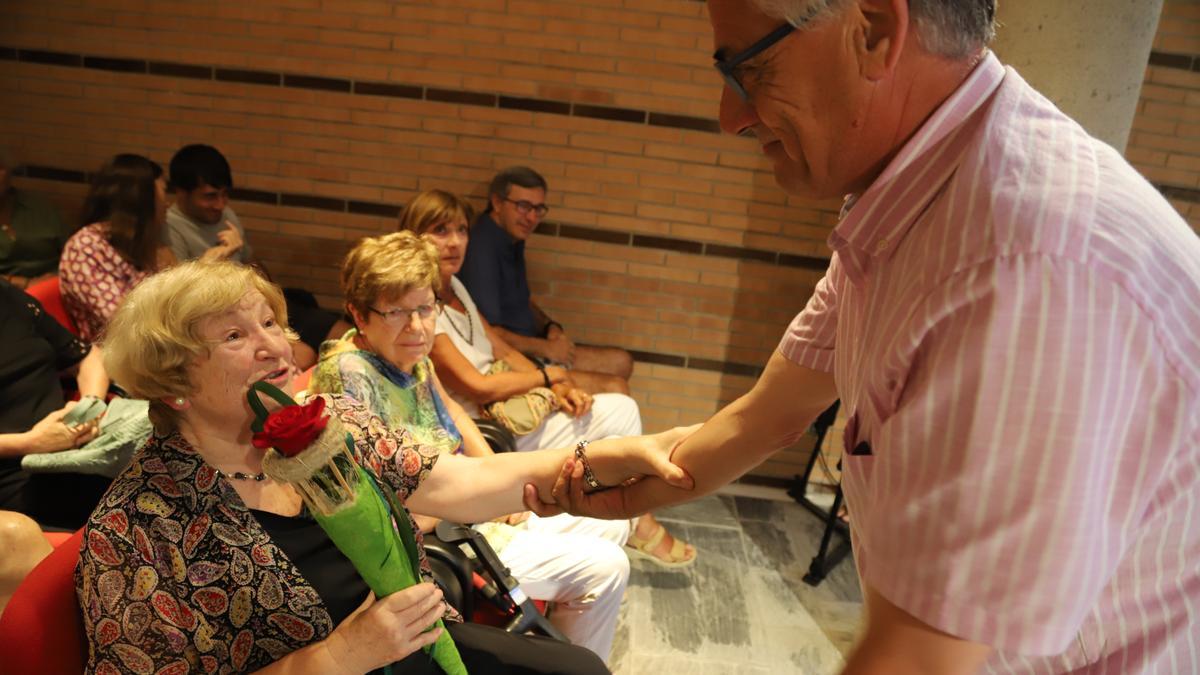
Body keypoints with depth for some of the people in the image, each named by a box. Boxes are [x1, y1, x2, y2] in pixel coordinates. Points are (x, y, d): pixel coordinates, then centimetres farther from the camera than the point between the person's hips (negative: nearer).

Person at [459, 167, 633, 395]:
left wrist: (550, 327, 4)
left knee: (621, 361, 14)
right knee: (615, 389, -18)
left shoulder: (513, 241, 9)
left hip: (530, 349, 10)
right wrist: (546, 348, -14)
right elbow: (487, 333, -24)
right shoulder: (481, 250, -22)